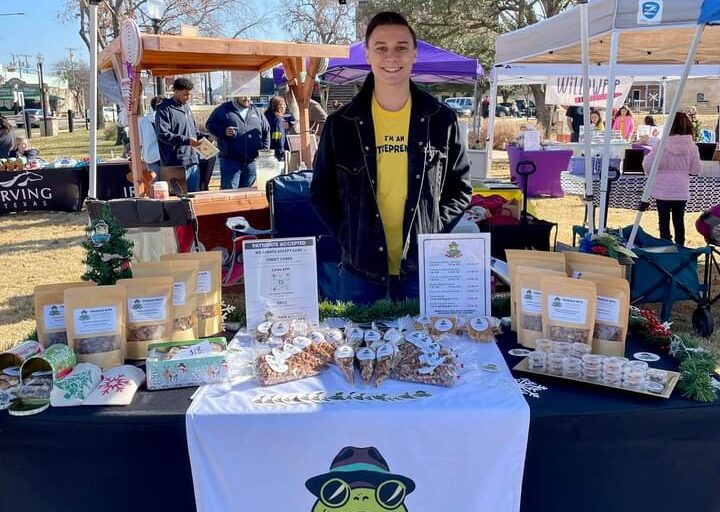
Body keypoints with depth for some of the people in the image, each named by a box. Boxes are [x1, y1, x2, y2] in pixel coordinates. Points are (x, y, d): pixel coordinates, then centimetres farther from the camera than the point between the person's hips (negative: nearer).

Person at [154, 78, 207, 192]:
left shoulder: (186, 107, 18)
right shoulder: (165, 109, -6)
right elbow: (163, 134, -16)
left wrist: (205, 136, 6)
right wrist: (186, 140, -21)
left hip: (193, 161, 8)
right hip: (176, 163, -8)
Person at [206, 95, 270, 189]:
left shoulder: (256, 111, 16)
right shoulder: (223, 109, 5)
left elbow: (266, 130, 21)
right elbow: (210, 124, 4)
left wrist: (264, 151, 12)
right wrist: (223, 131, -14)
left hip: (251, 161, 4)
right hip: (230, 160, -4)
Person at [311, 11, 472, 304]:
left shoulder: (441, 120, -1)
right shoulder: (341, 124, -2)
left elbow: (460, 188, 7)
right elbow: (322, 191, 6)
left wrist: (435, 232, -4)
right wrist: (347, 237, -4)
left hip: (422, 269, 0)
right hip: (360, 270, 0)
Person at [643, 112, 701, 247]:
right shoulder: (692, 147, -5)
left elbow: (647, 166, -13)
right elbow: (695, 170, 1)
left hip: (663, 190, -3)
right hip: (682, 191, 3)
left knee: (664, 220, 8)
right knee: (679, 220, 14)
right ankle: (680, 246, 21)